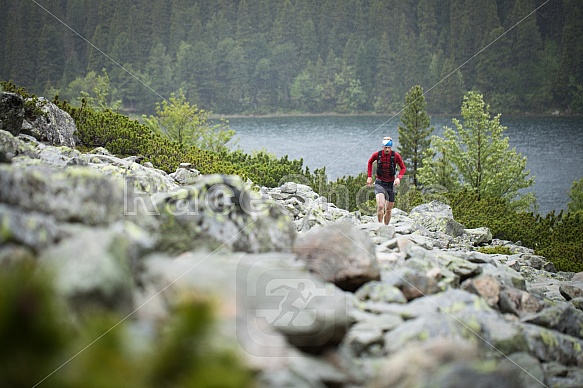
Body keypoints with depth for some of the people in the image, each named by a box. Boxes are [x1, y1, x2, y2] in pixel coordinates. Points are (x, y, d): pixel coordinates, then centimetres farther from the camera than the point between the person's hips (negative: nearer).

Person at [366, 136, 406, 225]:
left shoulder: (396, 155, -11)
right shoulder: (377, 154, -9)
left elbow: (403, 168, 1)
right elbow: (370, 162, 13)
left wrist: (398, 178, -17)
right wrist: (369, 176, 8)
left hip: (390, 184, 2)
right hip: (380, 183, -2)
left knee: (388, 210, 10)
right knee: (380, 206, -24)